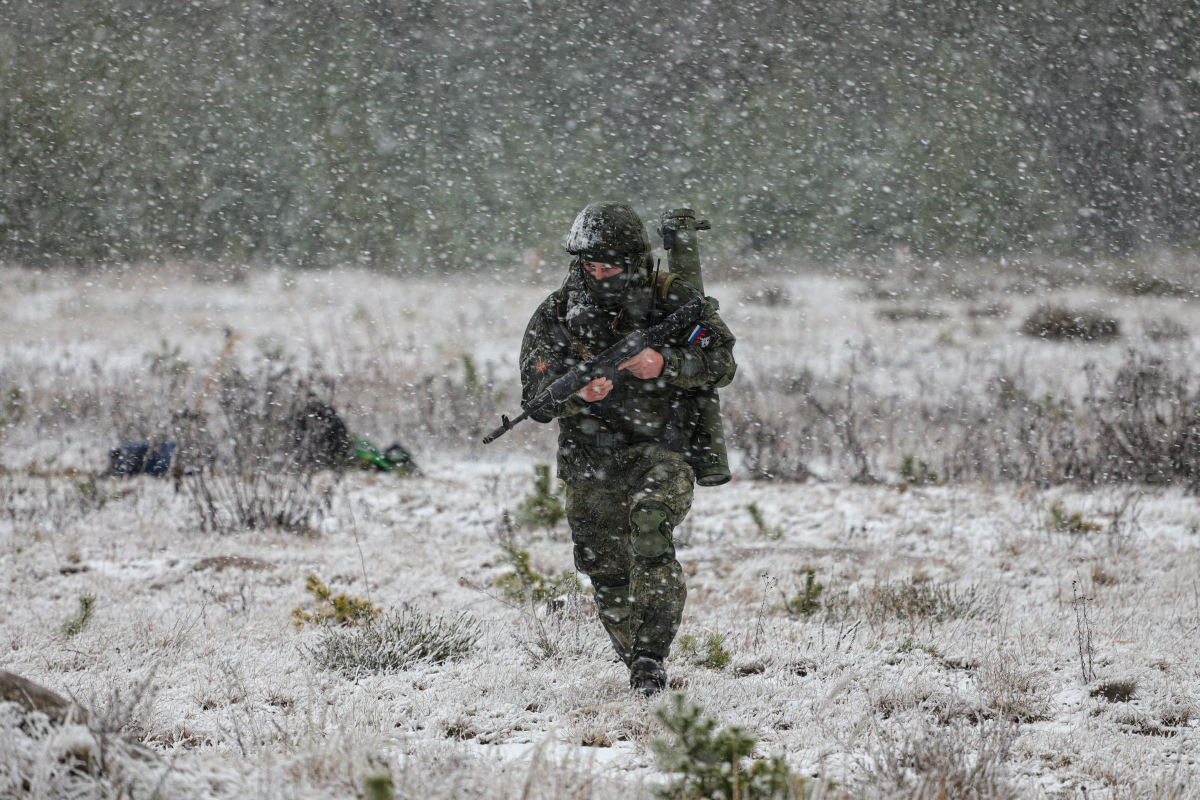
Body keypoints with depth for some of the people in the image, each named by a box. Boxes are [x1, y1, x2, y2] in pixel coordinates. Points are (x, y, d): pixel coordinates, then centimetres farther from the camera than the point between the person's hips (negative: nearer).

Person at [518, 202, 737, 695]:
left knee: (650, 525, -28)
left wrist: (662, 365, -29)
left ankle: (651, 655, -26)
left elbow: (721, 361, -11)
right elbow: (537, 400, -12)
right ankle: (637, 665, 29)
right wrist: (579, 393, -35)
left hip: (661, 447, -3)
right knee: (606, 570, 8)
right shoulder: (554, 318, -6)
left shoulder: (670, 300, -8)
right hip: (591, 463, 3)